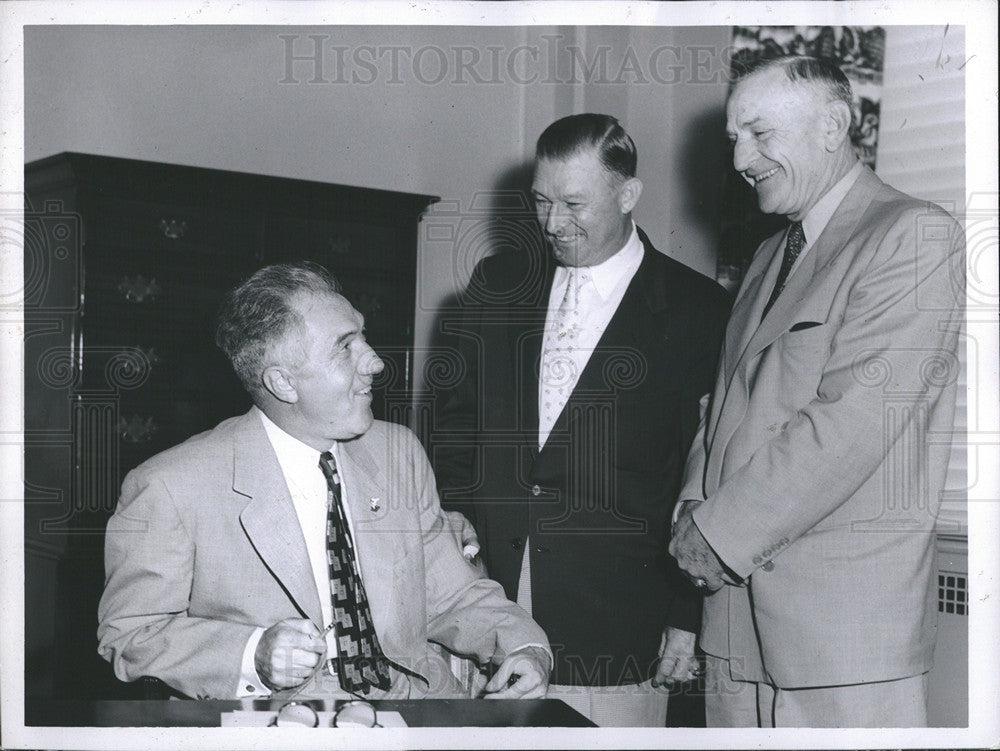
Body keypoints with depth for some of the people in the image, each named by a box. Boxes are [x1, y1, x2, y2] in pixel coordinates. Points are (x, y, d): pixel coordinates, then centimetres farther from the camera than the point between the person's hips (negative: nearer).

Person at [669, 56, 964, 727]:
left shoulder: (915, 236, -8)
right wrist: (698, 511, 0)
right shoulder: (771, 256, 20)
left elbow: (855, 417, -18)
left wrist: (725, 531, -14)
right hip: (738, 592, 7)